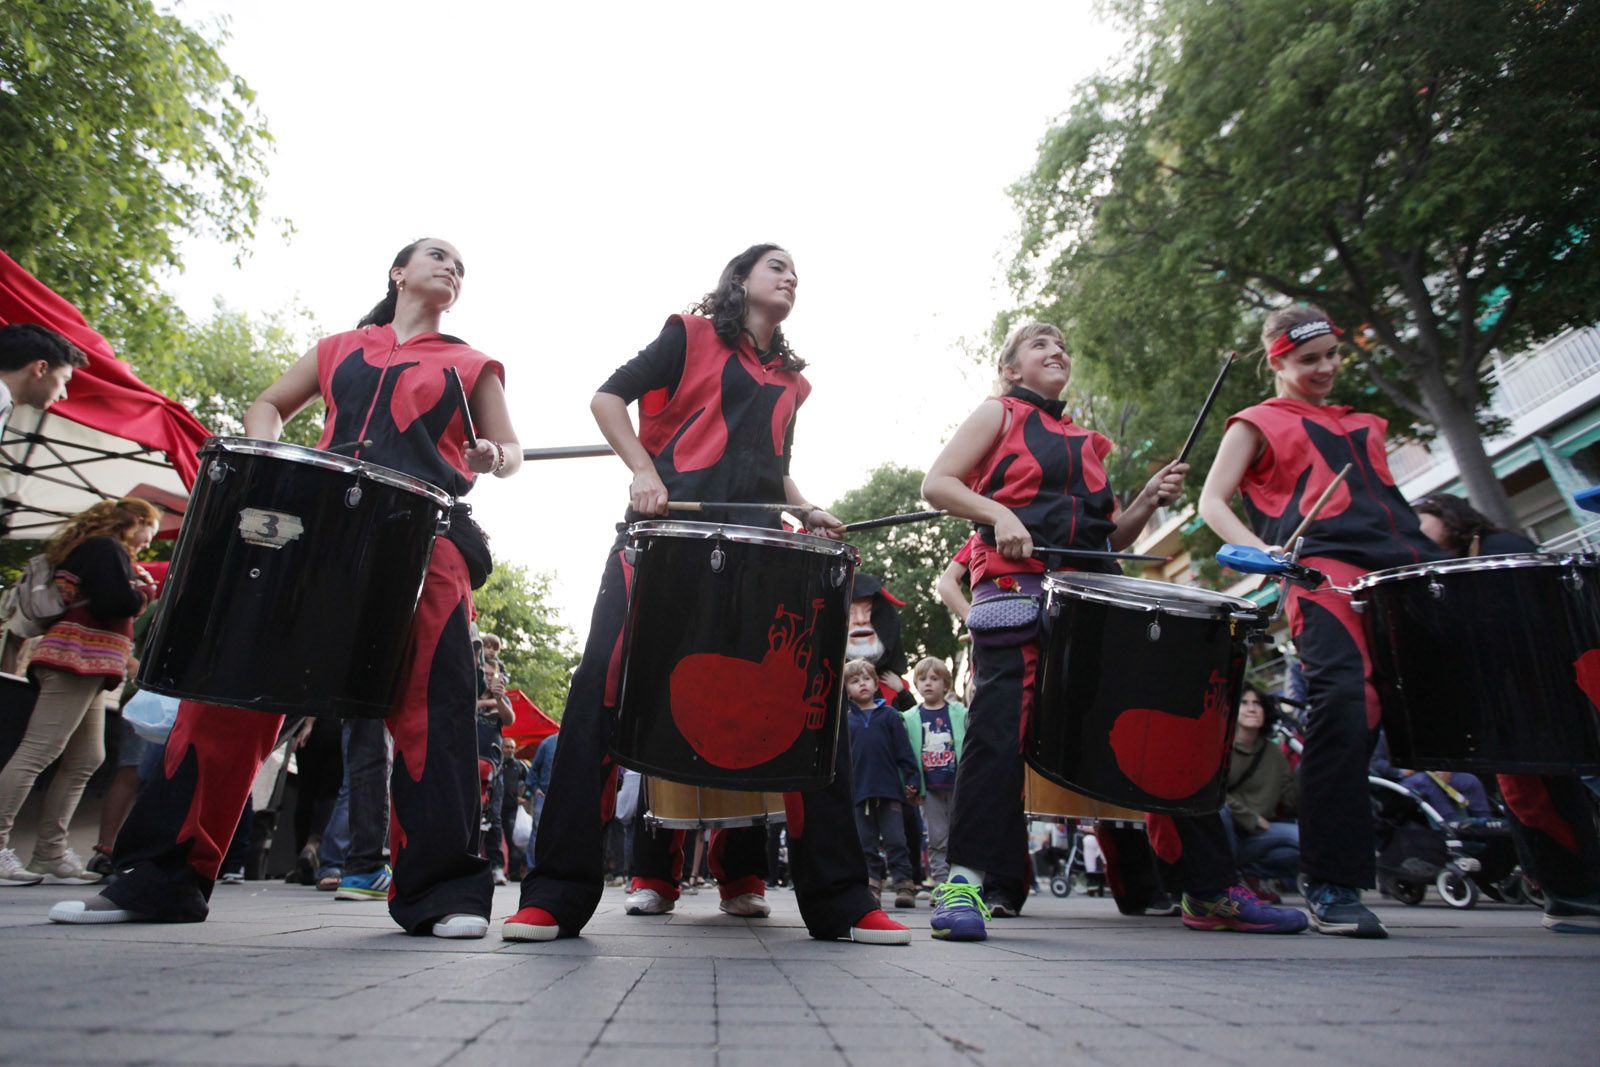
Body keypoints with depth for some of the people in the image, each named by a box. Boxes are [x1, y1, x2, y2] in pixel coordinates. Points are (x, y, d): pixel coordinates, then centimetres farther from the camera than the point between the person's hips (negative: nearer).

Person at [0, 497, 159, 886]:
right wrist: (143, 592, 0)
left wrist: (135, 591, 11)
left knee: (85, 760, 9)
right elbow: (115, 603, -19)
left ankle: (50, 853, 11)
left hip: (84, 664, 11)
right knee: (38, 752, -13)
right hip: (79, 659, -11)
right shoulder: (107, 548, -6)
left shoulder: (89, 548, 25)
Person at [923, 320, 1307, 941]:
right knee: (1001, 726, -16)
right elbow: (936, 484, -1)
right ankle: (962, 882, -8)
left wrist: (1149, 500, 6)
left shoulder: (1086, 443, 27)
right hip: (1017, 587, -5)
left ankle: (1211, 891, 13)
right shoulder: (998, 414, 12)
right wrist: (998, 512, -17)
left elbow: (1112, 537, 25)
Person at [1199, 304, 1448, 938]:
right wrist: (1261, 551, -14)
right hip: (1324, 575, -6)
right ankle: (1332, 888, -12)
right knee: (1343, 707, -20)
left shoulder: (1363, 425, 32)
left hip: (1405, 570, 6)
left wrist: (1434, 558, 15)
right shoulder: (1259, 424, 15)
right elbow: (1211, 504, 5)